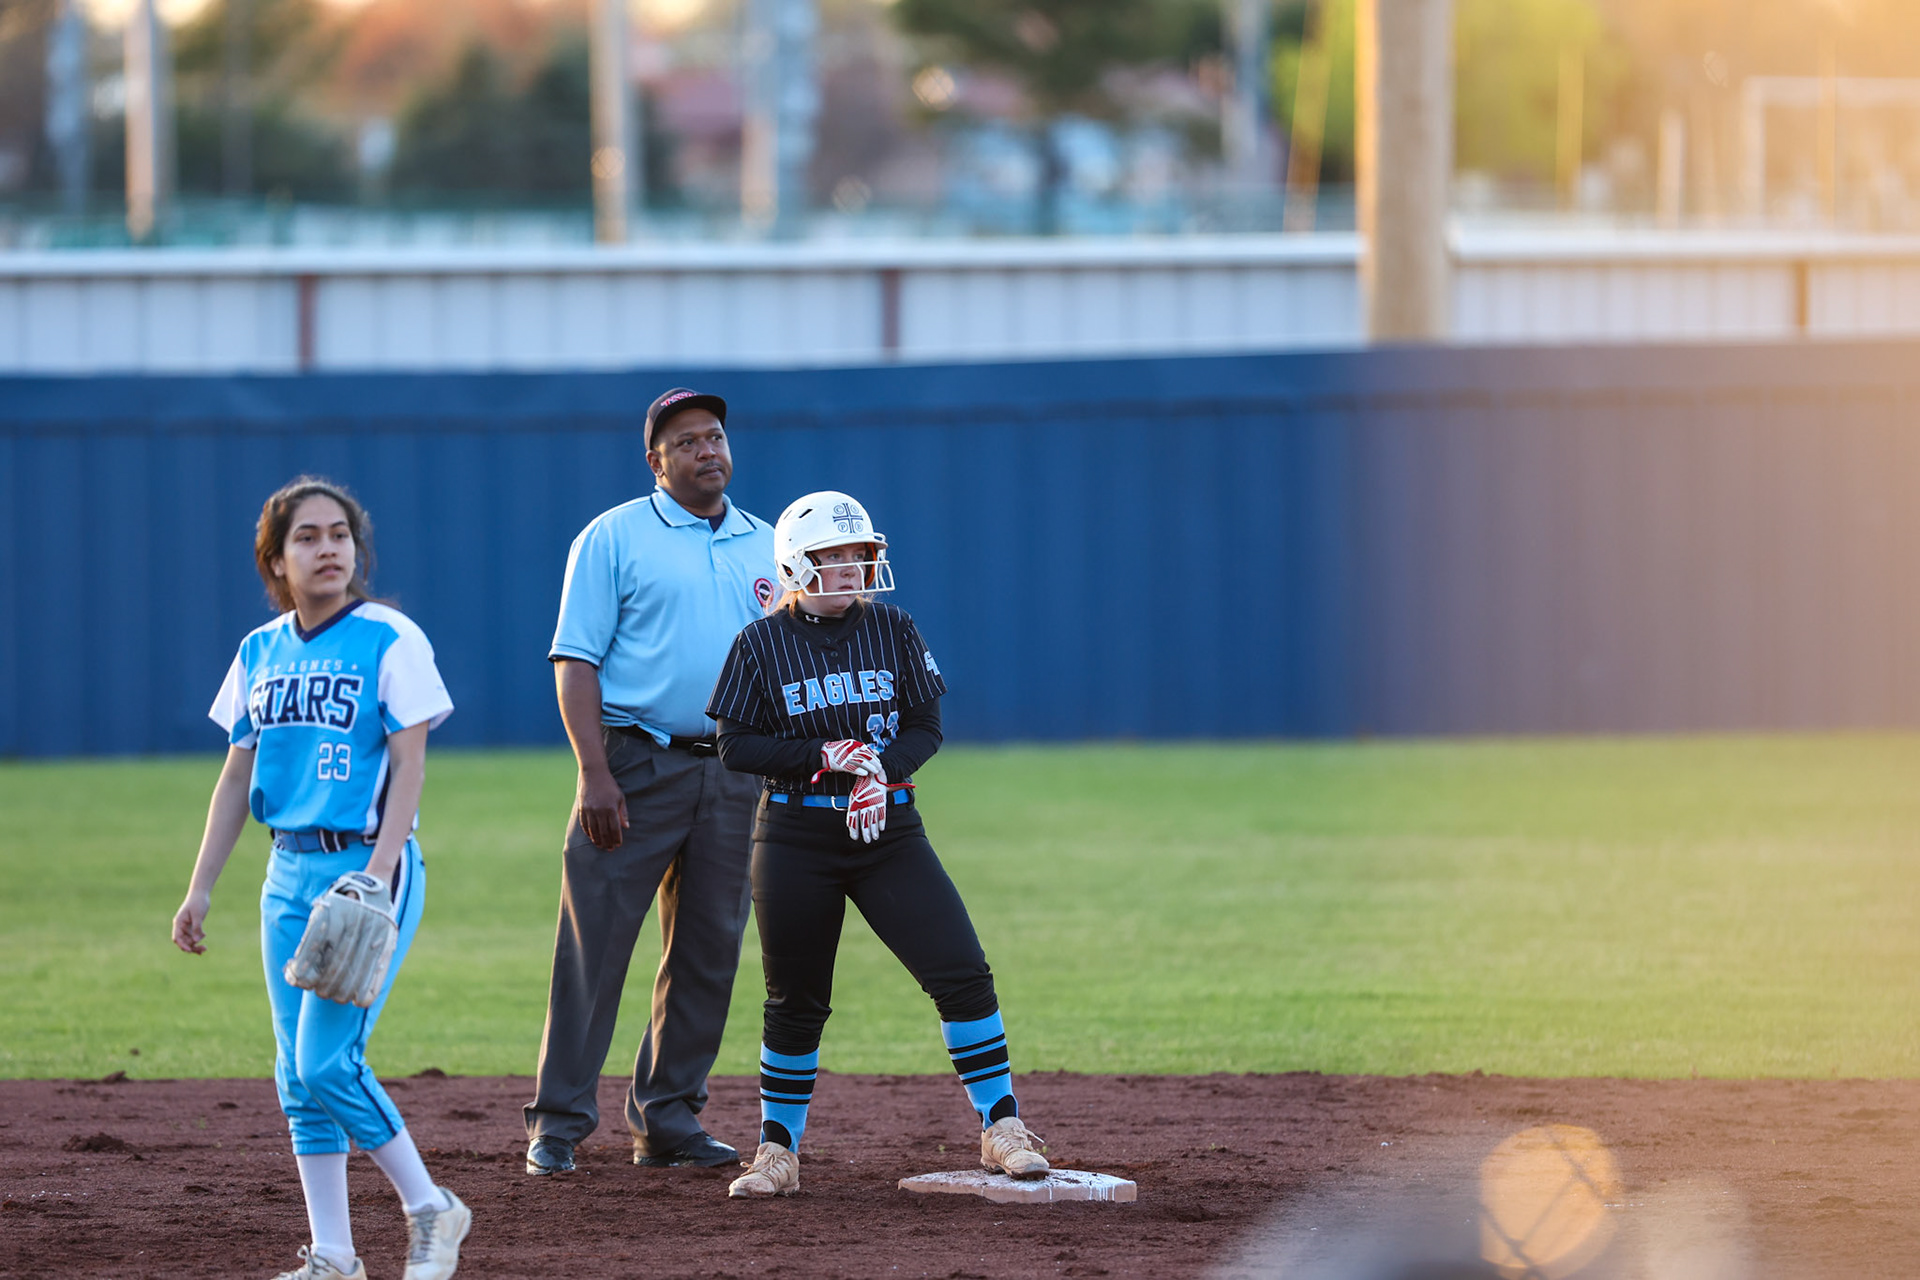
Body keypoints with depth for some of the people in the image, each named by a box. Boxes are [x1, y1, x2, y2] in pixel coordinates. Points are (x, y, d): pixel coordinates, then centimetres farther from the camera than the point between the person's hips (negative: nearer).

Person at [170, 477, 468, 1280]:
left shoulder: (389, 641, -7)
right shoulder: (260, 653, 10)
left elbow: (408, 764, -11)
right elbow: (238, 775, 14)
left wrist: (376, 877, -22)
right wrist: (201, 888, 10)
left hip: (369, 863, -6)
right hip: (290, 873, 6)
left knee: (327, 1062, -14)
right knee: (298, 1075, 4)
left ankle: (429, 1209, 3)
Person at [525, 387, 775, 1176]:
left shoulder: (766, 548, 14)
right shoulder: (614, 538, -1)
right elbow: (575, 660, -6)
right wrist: (594, 774, -16)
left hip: (733, 775, 5)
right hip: (636, 765, -5)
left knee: (708, 950, 7)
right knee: (594, 942, -8)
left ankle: (668, 1119, 15)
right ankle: (558, 1124, -5)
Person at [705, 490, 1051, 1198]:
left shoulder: (893, 631, 4)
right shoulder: (761, 644, -2)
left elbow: (926, 728, 4)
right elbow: (735, 745, -4)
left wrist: (882, 766, -17)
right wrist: (828, 755, -16)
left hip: (888, 828, 2)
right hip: (795, 837, -2)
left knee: (962, 973, -10)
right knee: (795, 1001, 4)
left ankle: (1001, 1128, -2)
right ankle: (777, 1151, 19)